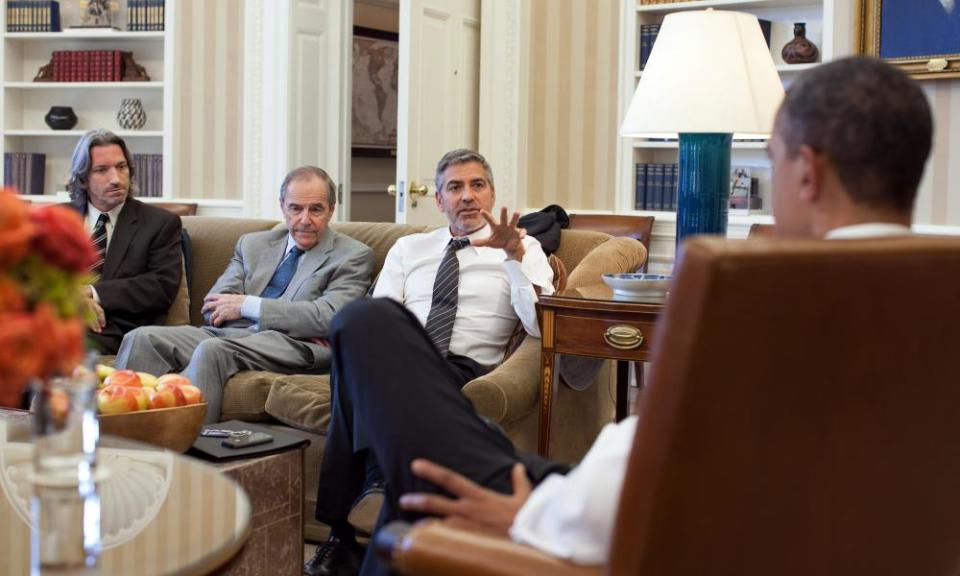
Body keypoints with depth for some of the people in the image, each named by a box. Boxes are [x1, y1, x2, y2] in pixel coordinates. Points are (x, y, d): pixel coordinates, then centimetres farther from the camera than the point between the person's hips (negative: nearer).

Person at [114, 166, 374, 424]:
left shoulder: (353, 256, 7)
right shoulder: (253, 244, 21)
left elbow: (328, 317, -10)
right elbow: (213, 308, 10)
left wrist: (247, 305, -7)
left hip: (291, 346, -5)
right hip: (228, 335, 5)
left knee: (212, 349, -34)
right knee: (142, 339, -18)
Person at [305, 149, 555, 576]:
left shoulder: (524, 249, 16)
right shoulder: (408, 248, 25)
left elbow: (541, 327, 0)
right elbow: (373, 319, 12)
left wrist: (515, 257, -11)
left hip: (463, 372, -3)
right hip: (394, 368, 3)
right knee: (370, 313, -36)